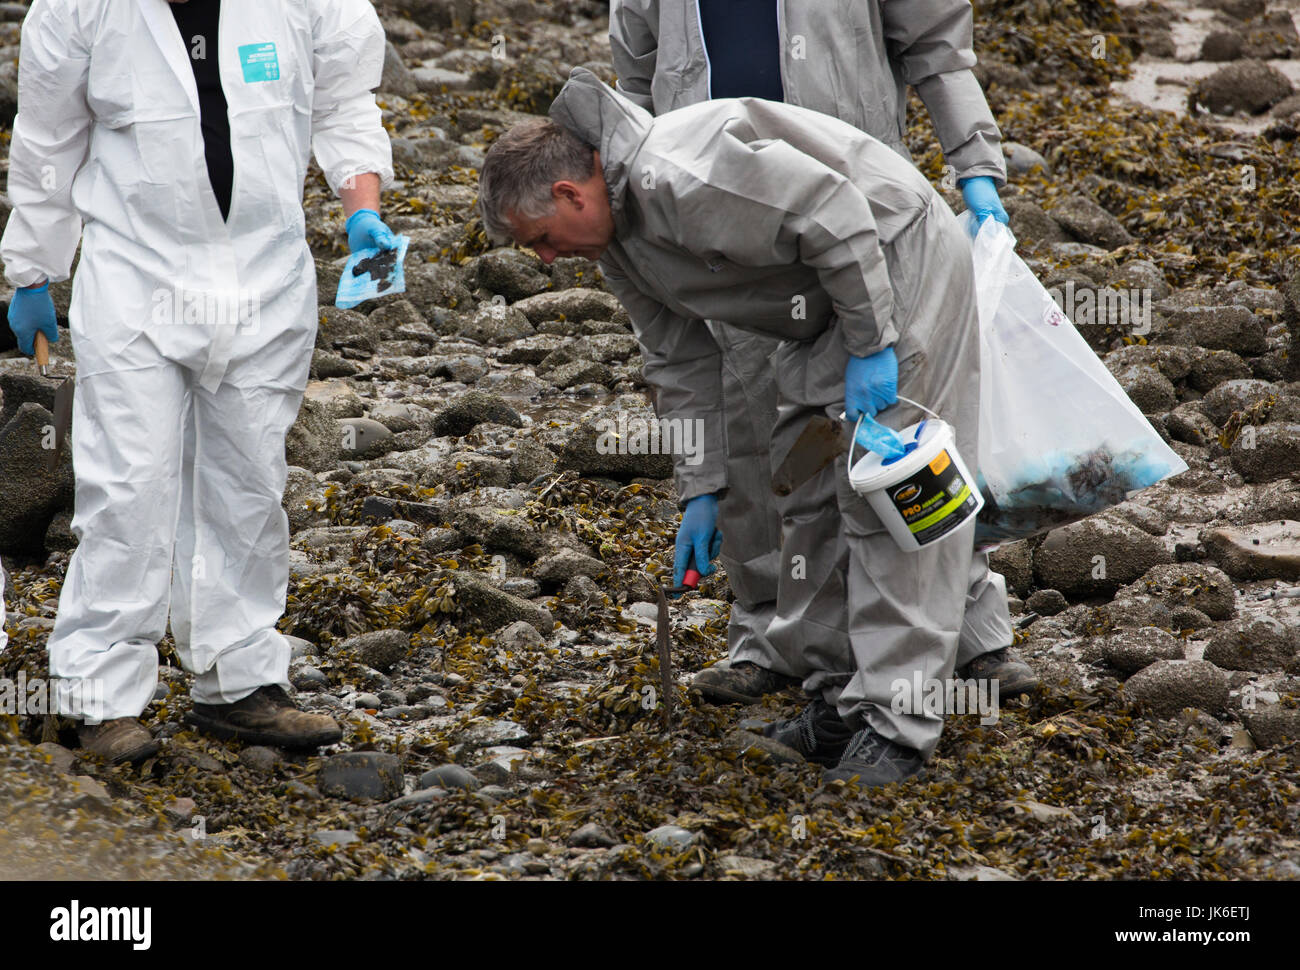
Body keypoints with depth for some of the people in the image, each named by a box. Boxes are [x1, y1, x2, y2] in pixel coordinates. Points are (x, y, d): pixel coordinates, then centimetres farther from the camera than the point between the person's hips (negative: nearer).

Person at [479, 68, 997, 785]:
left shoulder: (679, 177, -30)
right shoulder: (616, 243, 3)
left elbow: (833, 212, -30)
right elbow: (682, 365, 13)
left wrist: (870, 345, -25)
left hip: (895, 262, -10)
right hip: (818, 308, 10)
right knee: (805, 502, 10)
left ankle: (895, 723, -13)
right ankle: (840, 701, 16)